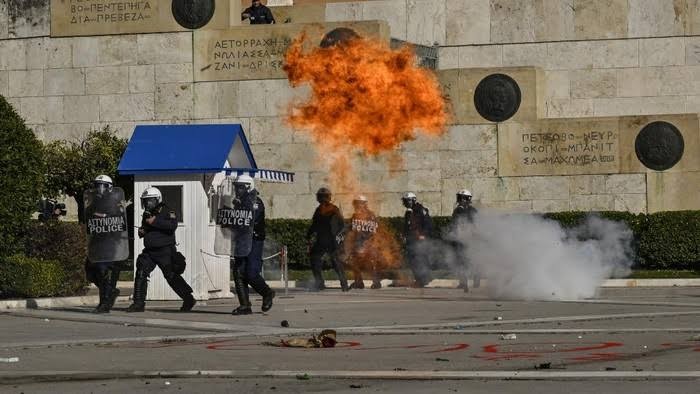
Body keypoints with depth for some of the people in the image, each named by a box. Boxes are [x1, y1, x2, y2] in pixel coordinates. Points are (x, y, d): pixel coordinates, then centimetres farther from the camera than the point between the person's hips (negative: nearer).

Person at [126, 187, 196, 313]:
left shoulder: (167, 212, -8)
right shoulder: (147, 214, 15)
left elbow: (172, 225, -27)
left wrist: (155, 221, -26)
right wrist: (141, 232, 7)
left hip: (165, 251, -7)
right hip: (150, 251, 7)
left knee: (172, 276, -4)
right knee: (141, 274, -4)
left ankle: (188, 300, 9)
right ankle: (138, 303, -1)